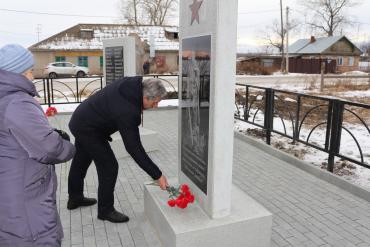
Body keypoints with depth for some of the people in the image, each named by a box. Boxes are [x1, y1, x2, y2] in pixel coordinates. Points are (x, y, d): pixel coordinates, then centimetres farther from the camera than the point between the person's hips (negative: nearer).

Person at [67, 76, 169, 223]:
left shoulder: (131, 84, -13)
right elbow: (134, 148, -34)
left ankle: (75, 198, 44)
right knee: (109, 167, -6)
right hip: (88, 130, -10)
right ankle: (105, 210, 10)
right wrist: (157, 175, -29)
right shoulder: (127, 112, -36)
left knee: (80, 162, 24)